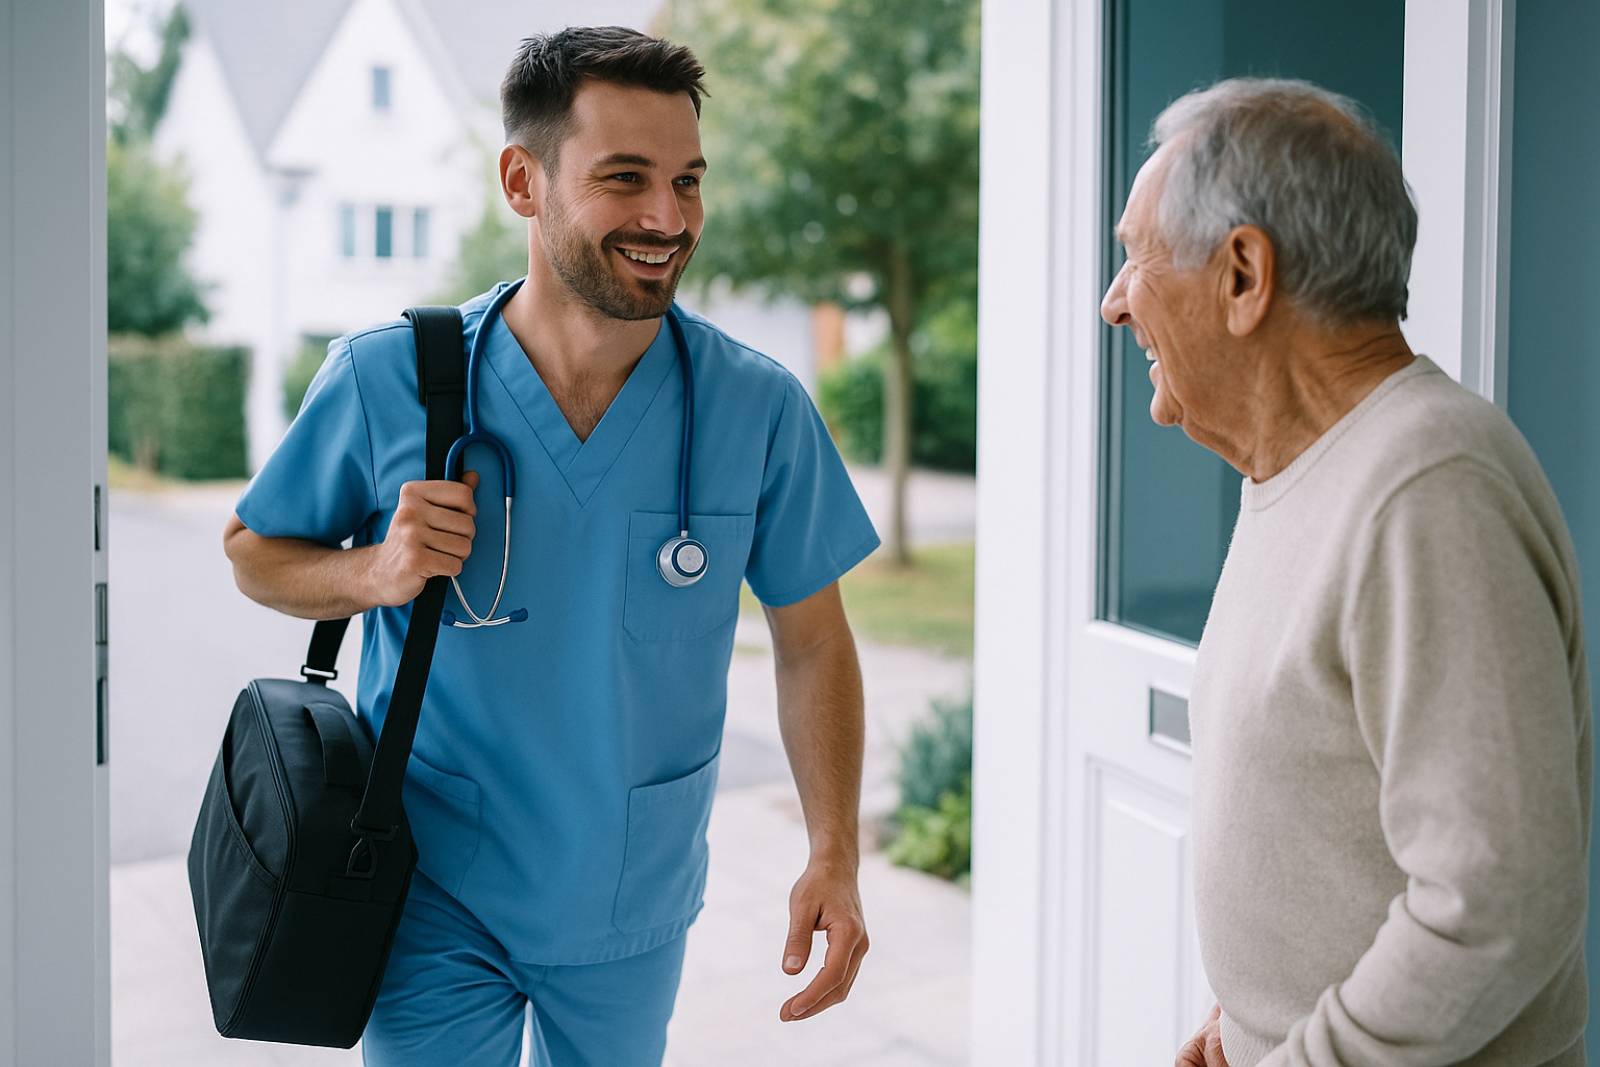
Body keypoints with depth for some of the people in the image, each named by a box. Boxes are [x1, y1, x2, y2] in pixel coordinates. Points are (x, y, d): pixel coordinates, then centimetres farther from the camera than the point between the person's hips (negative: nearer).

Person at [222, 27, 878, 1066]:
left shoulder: (761, 408, -11)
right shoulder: (383, 381, -14)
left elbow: (812, 639, -2)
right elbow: (254, 550, 1)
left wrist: (834, 857, -10)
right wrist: (372, 572, -20)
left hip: (634, 907, 2)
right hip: (437, 895, -2)